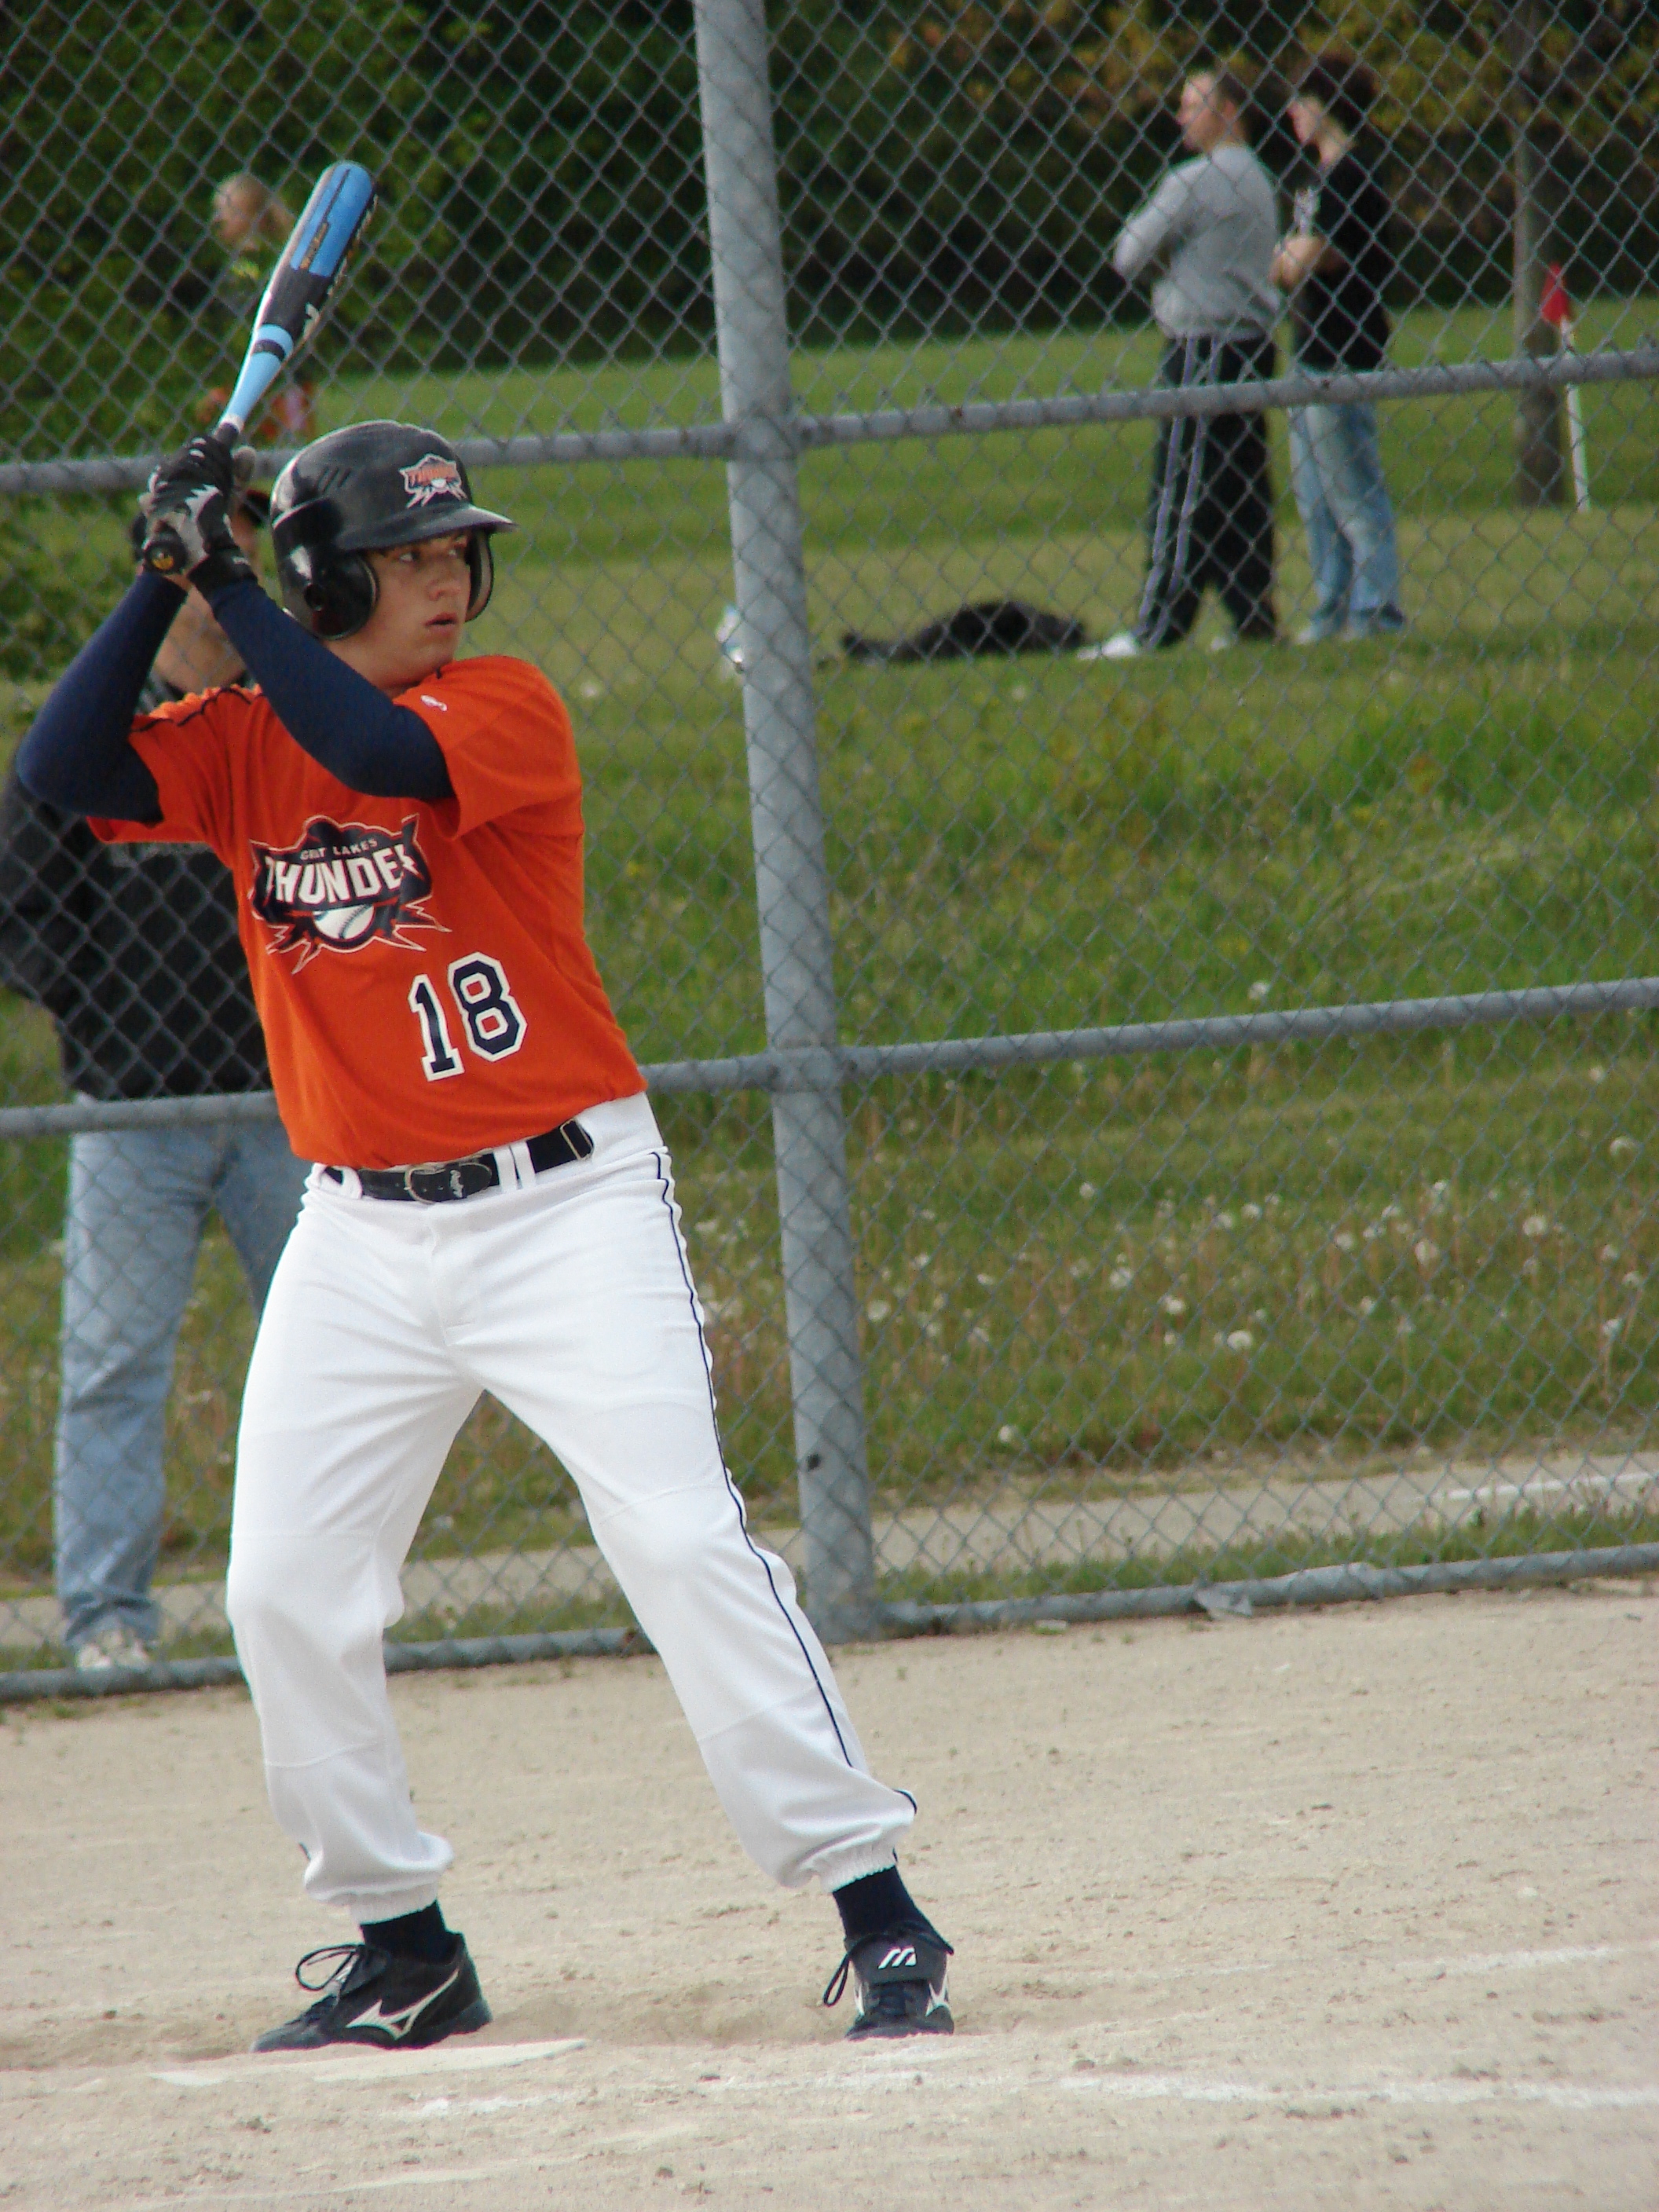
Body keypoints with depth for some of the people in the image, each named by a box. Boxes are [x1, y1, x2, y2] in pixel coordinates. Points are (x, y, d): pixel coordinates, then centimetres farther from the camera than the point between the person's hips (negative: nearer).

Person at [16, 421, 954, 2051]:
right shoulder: (238, 745, 5)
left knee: (683, 1538, -14)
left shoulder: (505, 705, -8)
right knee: (283, 1593, 2)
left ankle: (875, 1912, -10)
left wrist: (229, 582, -21)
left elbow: (377, 750, -27)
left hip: (566, 1203, -5)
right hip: (360, 1232, 5)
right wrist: (165, 578, -15)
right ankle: (400, 1947, 18)